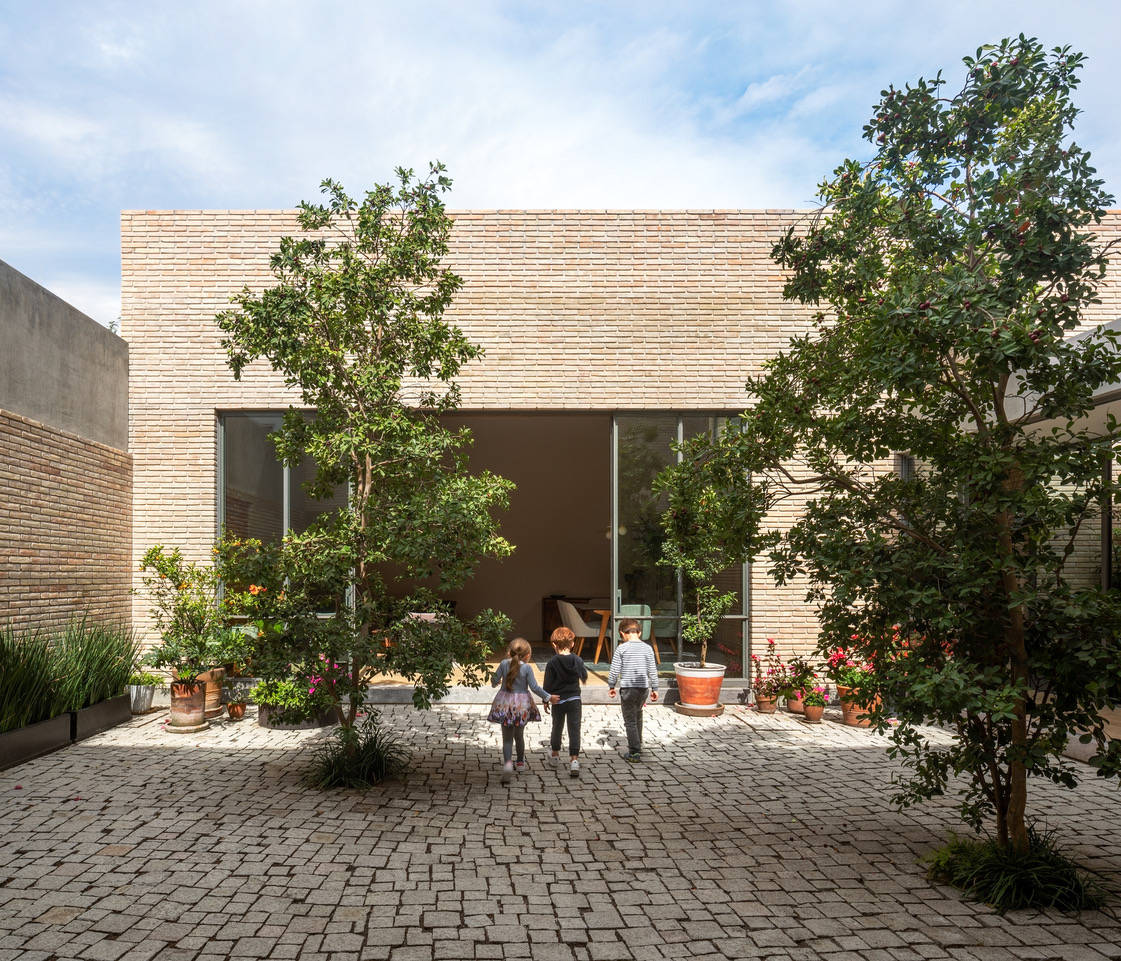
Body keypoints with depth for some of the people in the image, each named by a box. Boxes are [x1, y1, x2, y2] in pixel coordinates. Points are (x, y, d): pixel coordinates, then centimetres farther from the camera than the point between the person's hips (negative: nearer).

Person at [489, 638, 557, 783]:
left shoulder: (504, 664, -5)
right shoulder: (527, 668, -11)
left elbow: (494, 680, 1)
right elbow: (534, 687, -11)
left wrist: (495, 683, 25)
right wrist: (549, 697, 1)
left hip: (505, 704, 0)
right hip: (522, 704, 0)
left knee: (507, 737, 2)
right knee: (519, 735, 21)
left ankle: (507, 762, -21)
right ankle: (520, 763, 33)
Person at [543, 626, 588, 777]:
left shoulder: (552, 662, -13)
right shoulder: (577, 660, -5)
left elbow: (548, 683, -10)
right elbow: (584, 676, 13)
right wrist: (582, 680, 37)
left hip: (558, 700, -1)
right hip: (575, 699, 1)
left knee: (557, 727, 18)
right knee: (574, 729, 1)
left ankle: (555, 755, 34)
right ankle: (574, 759, -10)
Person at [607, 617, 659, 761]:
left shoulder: (621, 648, -8)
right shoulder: (647, 648, 1)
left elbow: (614, 670, -6)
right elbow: (652, 671, 3)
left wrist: (611, 686, 7)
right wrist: (654, 688, 13)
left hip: (627, 688, -4)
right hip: (643, 687, 4)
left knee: (630, 720, 1)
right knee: (638, 716, 24)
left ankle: (635, 751, -3)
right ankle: (637, 744, 34)